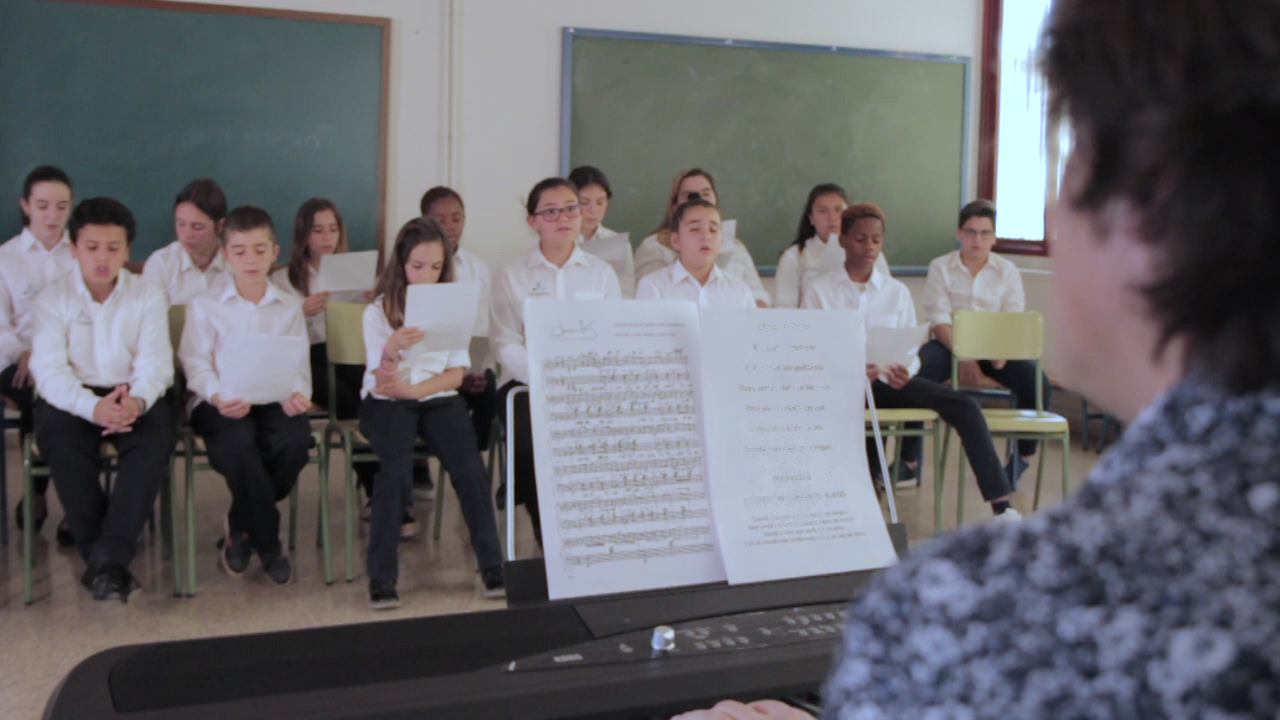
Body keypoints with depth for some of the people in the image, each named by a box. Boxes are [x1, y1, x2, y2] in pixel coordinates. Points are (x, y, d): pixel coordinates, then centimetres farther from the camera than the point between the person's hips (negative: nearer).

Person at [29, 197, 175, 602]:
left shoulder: (148, 296, 4)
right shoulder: (52, 298, 1)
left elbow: (155, 364, -7)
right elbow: (50, 369, -11)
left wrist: (136, 400, -31)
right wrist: (92, 406, -32)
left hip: (132, 396, 1)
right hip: (71, 398, 0)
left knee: (156, 439, -31)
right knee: (62, 443, -33)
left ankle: (109, 559, -35)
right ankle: (99, 557, -24)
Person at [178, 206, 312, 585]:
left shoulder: (289, 307, 14)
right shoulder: (205, 306, 8)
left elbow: (298, 365, 4)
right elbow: (197, 365, -2)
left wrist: (296, 394, -20)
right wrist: (218, 397, -24)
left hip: (274, 399, 2)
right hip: (221, 404, -2)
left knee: (296, 440, -32)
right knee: (239, 444, -37)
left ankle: (243, 525, -5)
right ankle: (268, 542, -14)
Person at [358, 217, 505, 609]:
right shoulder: (378, 311, -2)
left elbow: (456, 374, 2)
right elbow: (383, 383, -10)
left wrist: (413, 389, -14)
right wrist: (392, 350, -32)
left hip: (438, 399, 2)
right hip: (387, 402, -2)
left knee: (470, 467, -23)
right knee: (396, 468, -30)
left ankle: (492, 564, -12)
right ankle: (381, 576, -23)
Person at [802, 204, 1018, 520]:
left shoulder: (897, 292, 13)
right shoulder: (819, 291, 5)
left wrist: (905, 372, -18)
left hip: (887, 382, 3)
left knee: (964, 405, -21)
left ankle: (1000, 505, -22)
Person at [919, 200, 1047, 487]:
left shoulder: (1007, 271, 8)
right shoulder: (941, 267, 4)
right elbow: (939, 320, -5)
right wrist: (963, 357, -20)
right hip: (950, 344, -1)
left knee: (1035, 380, -24)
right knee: (915, 372, -32)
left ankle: (1023, 458, -4)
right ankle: (908, 458, -22)